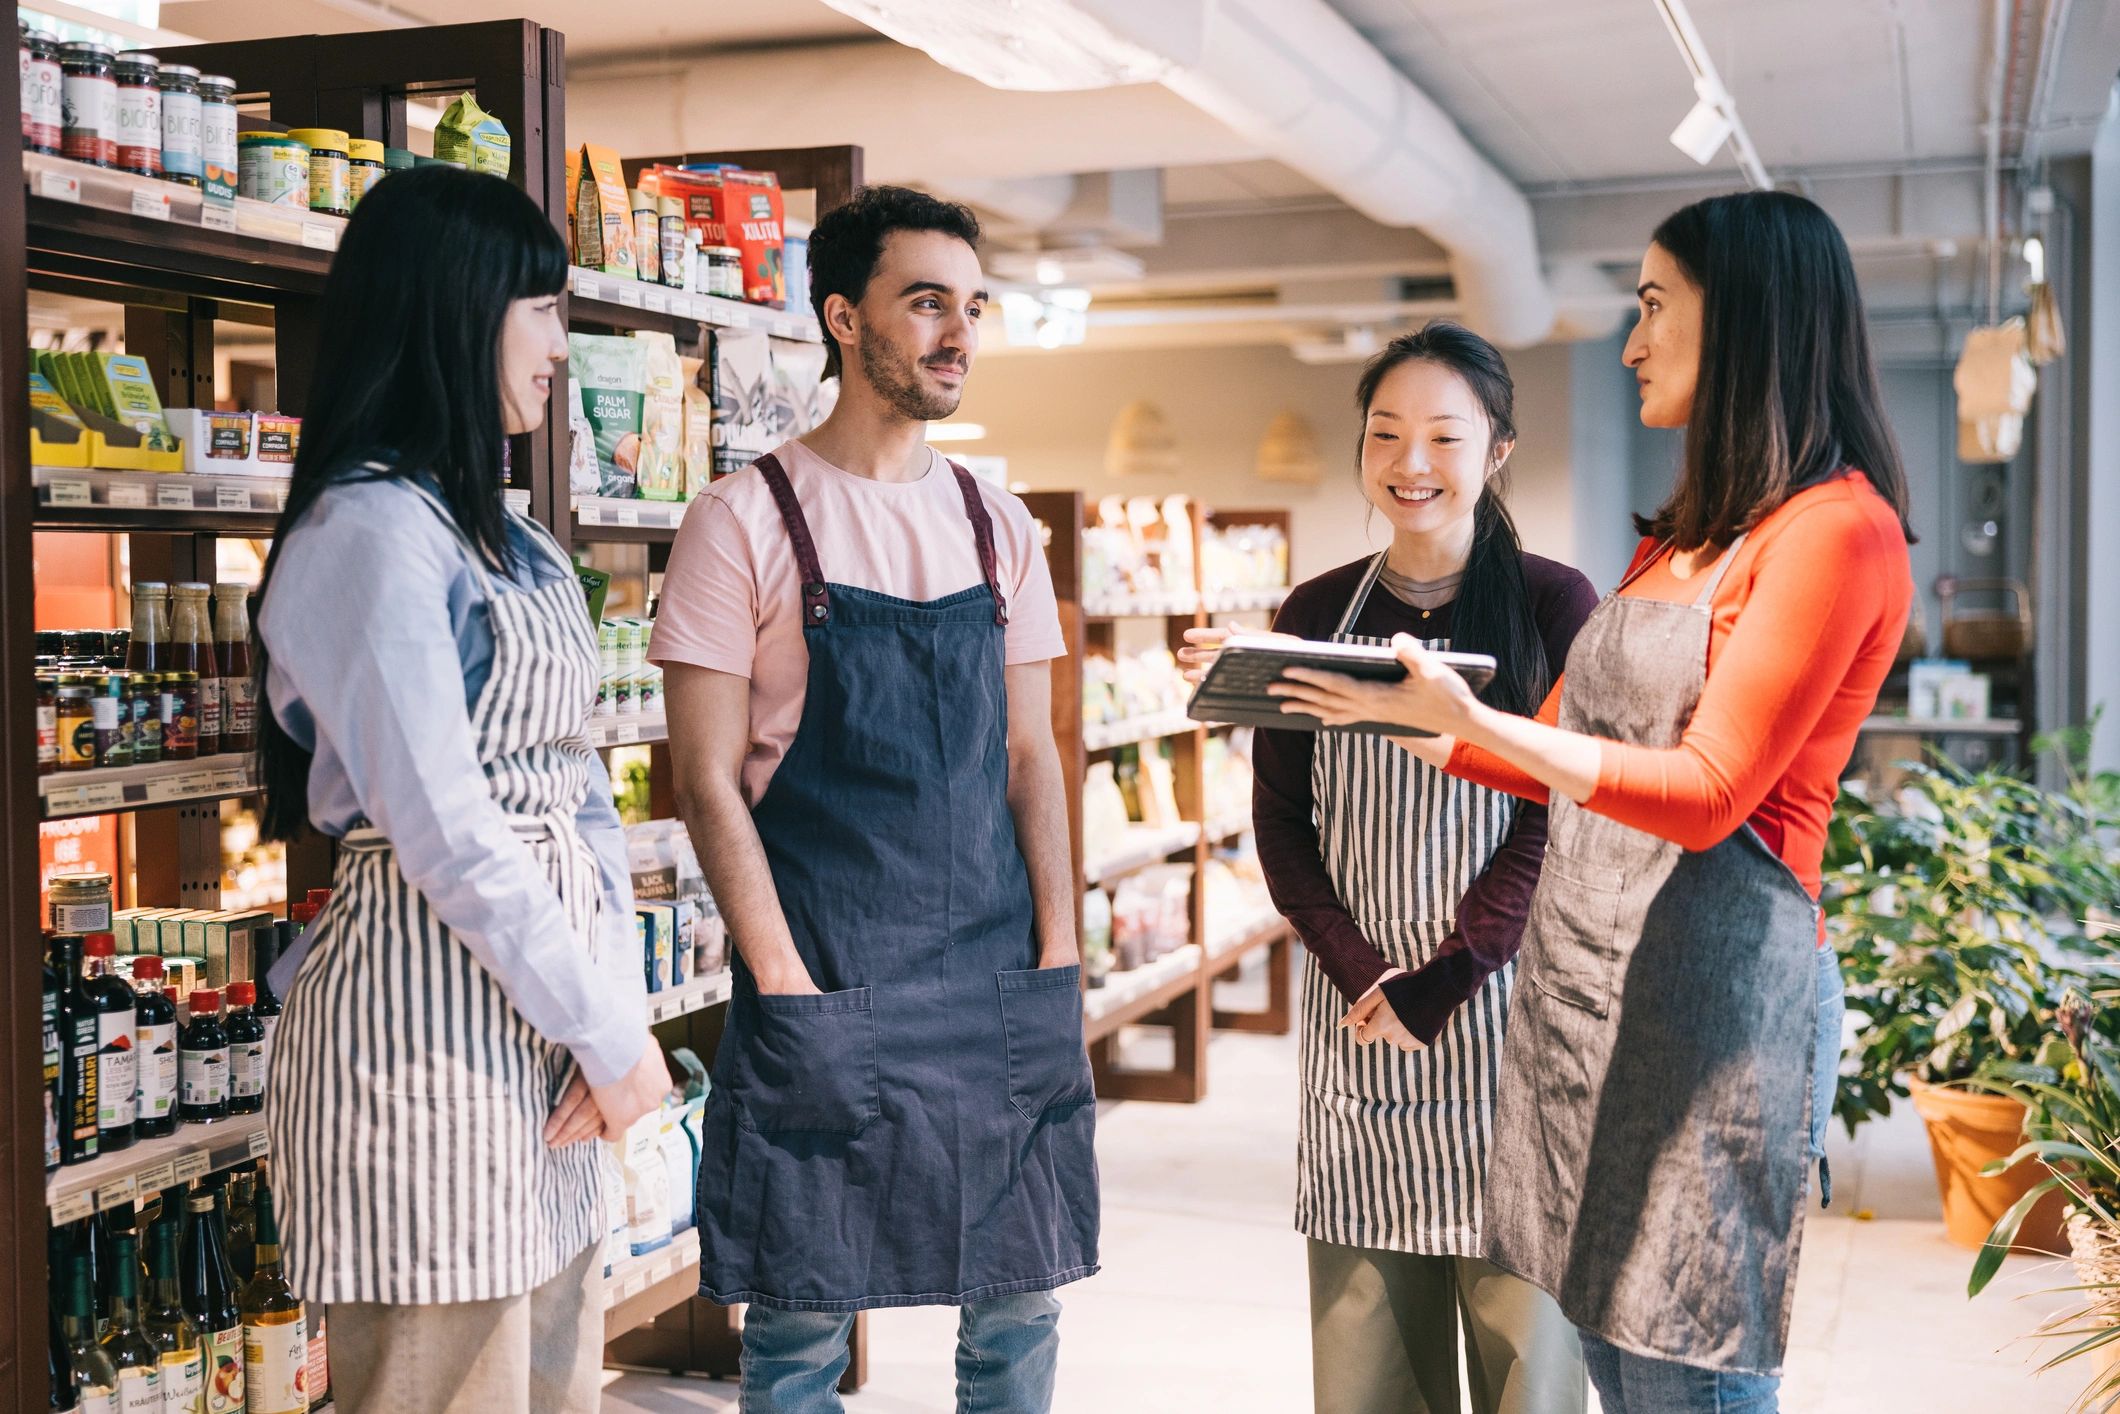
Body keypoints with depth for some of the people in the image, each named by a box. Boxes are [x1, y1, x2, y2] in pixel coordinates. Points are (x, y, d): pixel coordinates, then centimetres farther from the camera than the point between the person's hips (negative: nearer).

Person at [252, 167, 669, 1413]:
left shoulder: (510, 539, 15)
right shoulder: (371, 530, -13)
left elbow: (576, 789, 11)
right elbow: (443, 831, -19)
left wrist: (621, 1011, -1)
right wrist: (611, 1034, -12)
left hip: (537, 1020, 9)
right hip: (427, 1019, -9)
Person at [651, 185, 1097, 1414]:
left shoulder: (1000, 527, 10)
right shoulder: (747, 522, -5)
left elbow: (1030, 755, 10)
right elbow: (709, 781, -7)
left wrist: (1058, 964, 1)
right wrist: (787, 987, -13)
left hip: (1002, 975, 5)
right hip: (824, 984, -4)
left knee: (1023, 1304, 11)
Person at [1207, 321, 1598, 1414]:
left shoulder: (1552, 604, -1)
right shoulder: (1316, 614, 8)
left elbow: (1559, 821, -6)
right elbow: (1280, 821, 6)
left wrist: (1440, 986, -13)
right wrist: (1359, 973, -8)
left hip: (1506, 1007, -2)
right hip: (1353, 1017, 3)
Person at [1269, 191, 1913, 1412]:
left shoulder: (1839, 528, -9)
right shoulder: (1681, 537, 18)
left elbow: (1706, 791, -16)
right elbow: (1558, 759, 19)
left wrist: (1466, 717, -21)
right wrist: (1381, 714, 15)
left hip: (1711, 983, -8)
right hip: (1584, 981, 8)